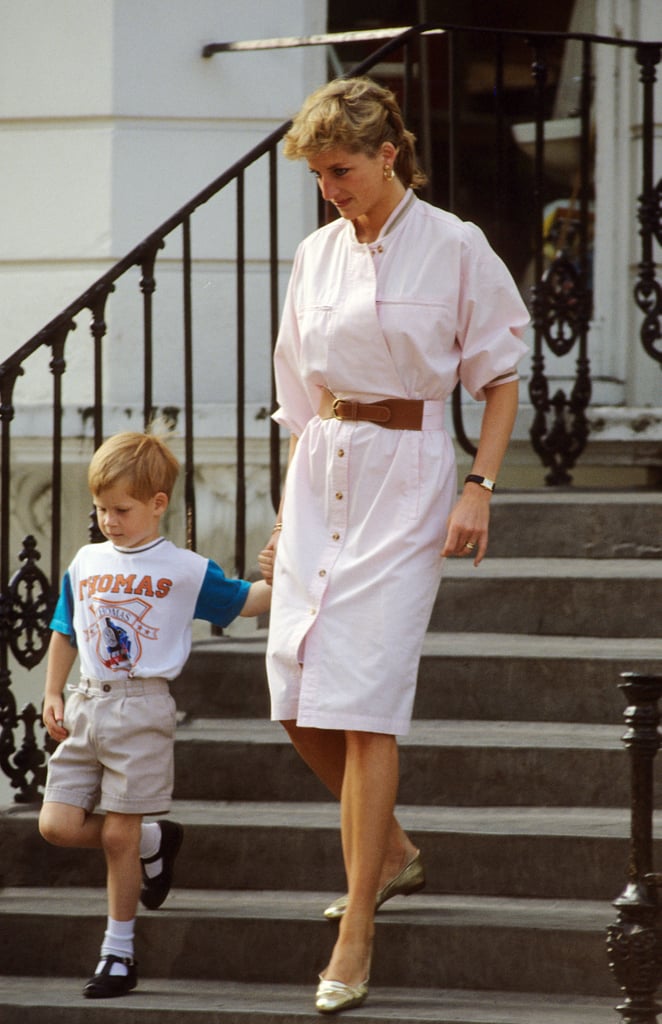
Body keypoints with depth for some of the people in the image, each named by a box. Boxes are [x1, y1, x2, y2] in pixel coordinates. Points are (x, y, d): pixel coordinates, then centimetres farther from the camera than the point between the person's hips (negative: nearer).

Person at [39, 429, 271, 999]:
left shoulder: (184, 570, -1)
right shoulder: (87, 564, 11)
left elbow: (246, 600, 5)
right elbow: (65, 631, 19)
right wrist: (53, 695, 11)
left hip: (141, 710, -5)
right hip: (85, 705, 5)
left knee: (118, 833, -4)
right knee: (58, 824, -3)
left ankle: (119, 952, 9)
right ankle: (153, 844, 24)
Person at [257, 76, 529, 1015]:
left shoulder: (454, 249, -6)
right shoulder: (317, 256, 9)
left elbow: (501, 382, -1)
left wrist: (479, 490, -11)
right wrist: (287, 516, 16)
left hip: (405, 473, -6)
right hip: (321, 475, 6)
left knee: (364, 702, -11)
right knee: (298, 700, 2)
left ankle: (356, 934, -7)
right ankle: (393, 852, 27)